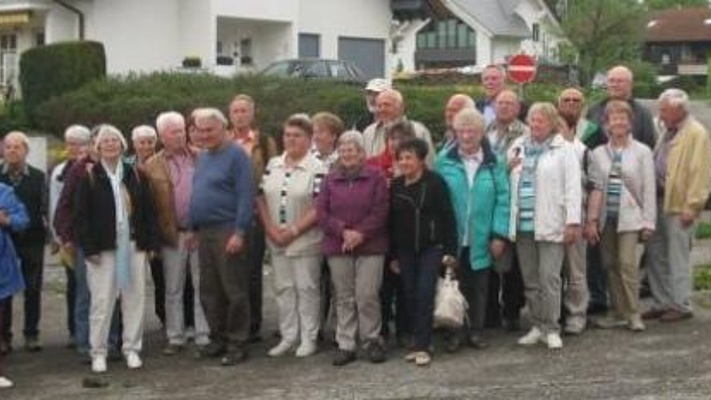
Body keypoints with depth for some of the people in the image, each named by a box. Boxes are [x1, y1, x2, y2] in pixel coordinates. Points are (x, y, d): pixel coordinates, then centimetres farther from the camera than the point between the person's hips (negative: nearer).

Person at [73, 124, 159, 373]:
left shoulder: (136, 175, 9)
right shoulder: (89, 177, 0)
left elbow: (148, 211, 11)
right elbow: (80, 215, -3)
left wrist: (151, 243, 4)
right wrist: (89, 248, -10)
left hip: (133, 245, 3)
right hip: (102, 248, -3)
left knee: (134, 297, 5)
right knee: (102, 300, 0)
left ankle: (132, 348, 16)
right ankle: (98, 352, 8)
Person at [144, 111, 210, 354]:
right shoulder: (152, 167, 2)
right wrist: (159, 236, -6)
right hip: (172, 235, 0)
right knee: (173, 290, 9)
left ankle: (204, 337, 11)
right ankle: (175, 338, 18)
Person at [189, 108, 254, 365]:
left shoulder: (236, 155, -9)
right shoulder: (202, 156, 16)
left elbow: (246, 196, -15)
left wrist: (239, 232, -20)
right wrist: (192, 228, 15)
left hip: (228, 232, -8)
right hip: (204, 232, 8)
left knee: (234, 291, -3)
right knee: (209, 291, 12)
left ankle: (237, 344, 4)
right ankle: (218, 339, 22)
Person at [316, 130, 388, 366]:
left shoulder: (375, 177, 1)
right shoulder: (331, 179, 10)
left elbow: (380, 212, -5)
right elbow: (321, 212, 3)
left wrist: (360, 233, -14)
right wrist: (343, 231, -10)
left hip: (370, 246, -3)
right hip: (338, 247, 3)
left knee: (367, 295, -6)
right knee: (344, 297, 6)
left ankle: (371, 340, 9)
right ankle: (346, 345, 11)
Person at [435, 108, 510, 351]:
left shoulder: (494, 163, 0)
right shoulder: (444, 162, -1)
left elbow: (502, 199, -3)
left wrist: (499, 234, -9)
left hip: (481, 240, 1)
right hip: (451, 240, -1)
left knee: (479, 288, 11)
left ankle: (476, 331, 23)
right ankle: (453, 332, 18)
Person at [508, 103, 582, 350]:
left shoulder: (563, 150, 0)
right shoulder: (518, 147, 14)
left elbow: (572, 187, -6)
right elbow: (507, 182, 21)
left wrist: (573, 221, -12)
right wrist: (509, 168, -1)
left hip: (550, 225, -5)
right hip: (523, 224, 5)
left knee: (549, 278, -7)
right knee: (530, 280, 10)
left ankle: (551, 329, 1)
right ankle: (538, 326, 19)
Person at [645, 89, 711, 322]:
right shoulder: (668, 131, 16)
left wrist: (691, 206, -20)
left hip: (678, 206, -9)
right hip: (659, 201, 9)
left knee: (677, 257, -1)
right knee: (656, 255, 12)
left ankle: (681, 306, 8)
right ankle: (661, 303, 21)